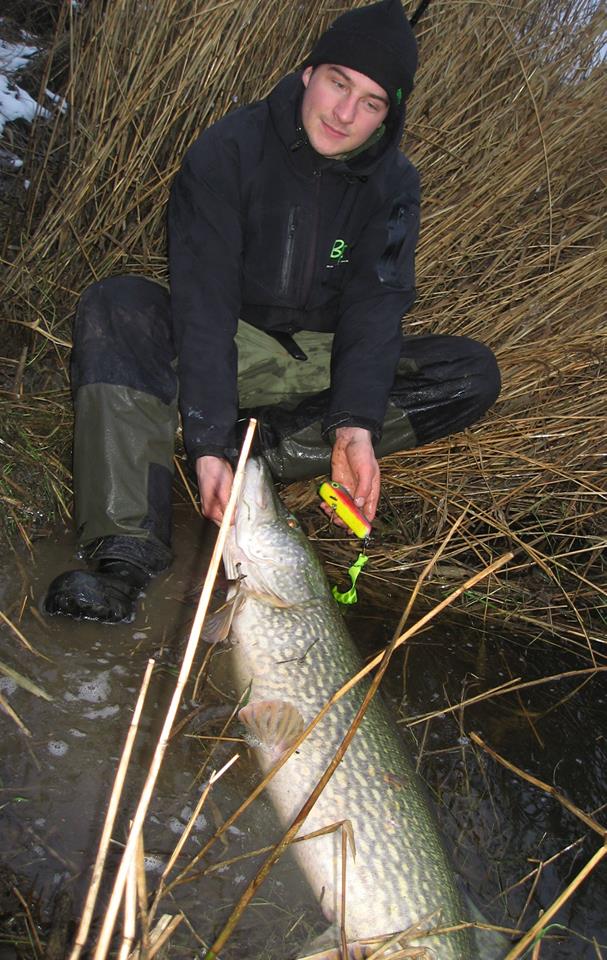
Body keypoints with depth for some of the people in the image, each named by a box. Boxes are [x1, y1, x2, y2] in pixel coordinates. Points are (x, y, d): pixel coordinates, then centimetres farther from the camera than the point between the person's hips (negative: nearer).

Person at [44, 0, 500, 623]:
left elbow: (374, 308, -17)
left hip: (321, 361, 3)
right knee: (115, 306, -30)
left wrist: (355, 424, -35)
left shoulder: (393, 184, -7)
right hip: (226, 350, -2)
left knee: (474, 372, -17)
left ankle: (270, 449, -28)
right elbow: (204, 303, -25)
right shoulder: (228, 151, -16)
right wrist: (207, 442, -35)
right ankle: (124, 556, -38)